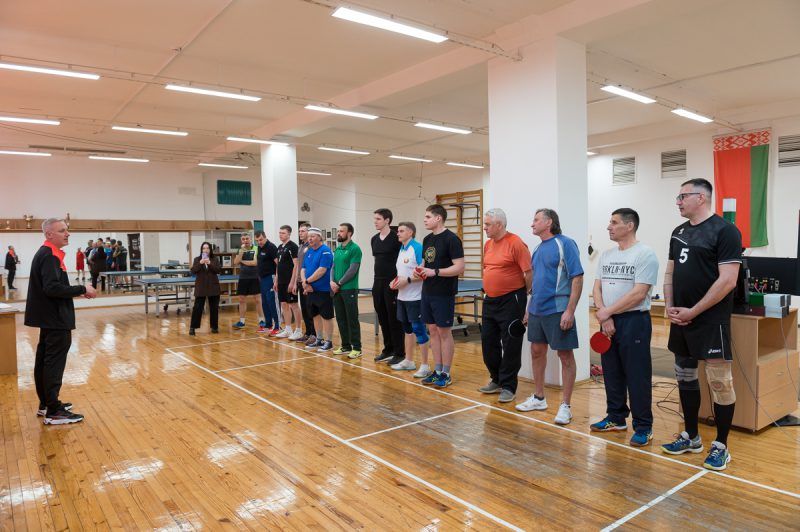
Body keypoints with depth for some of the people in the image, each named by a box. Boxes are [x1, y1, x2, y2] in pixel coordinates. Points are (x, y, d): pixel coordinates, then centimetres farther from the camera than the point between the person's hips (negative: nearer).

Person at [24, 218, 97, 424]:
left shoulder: (46, 254, 14)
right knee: (55, 363, -7)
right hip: (55, 319, -11)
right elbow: (52, 288, -27)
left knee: (44, 360, 16)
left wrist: (78, 291, 7)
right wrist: (82, 290, -20)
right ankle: (54, 412, -2)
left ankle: (46, 403, 28)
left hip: (49, 317, 11)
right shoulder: (49, 256, -18)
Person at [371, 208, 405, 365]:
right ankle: (388, 349, 23)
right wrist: (377, 280, 16)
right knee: (382, 319, 12)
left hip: (391, 284, -7)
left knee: (394, 319, -1)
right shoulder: (374, 239, 11)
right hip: (377, 283, 7)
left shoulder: (396, 238, -10)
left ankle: (399, 353, 8)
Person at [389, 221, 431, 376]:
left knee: (419, 330, -3)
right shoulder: (401, 250, 13)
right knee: (407, 328, 17)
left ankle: (425, 365, 7)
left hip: (415, 298, -9)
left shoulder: (418, 248, -14)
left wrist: (408, 280, -21)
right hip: (402, 297, 9)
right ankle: (408, 361, 28)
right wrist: (395, 281, 5)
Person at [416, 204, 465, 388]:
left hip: (444, 295, -8)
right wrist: (420, 271, 1)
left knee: (444, 332, 0)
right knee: (433, 330, 12)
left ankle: (446, 374, 11)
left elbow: (459, 267, -18)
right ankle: (437, 371, 22)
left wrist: (435, 272, -23)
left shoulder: (451, 239, -13)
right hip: (427, 293, 8)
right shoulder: (427, 239, 11)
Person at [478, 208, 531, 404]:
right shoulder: (488, 244, 10)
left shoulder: (515, 243, -15)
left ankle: (508, 387, 12)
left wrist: (525, 294, -9)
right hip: (490, 300, 8)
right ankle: (496, 380, 29)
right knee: (488, 342, 13)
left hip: (510, 301, -8)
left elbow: (529, 272, -15)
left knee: (510, 346, 1)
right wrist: (490, 289, 17)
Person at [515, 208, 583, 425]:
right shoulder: (538, 249, 12)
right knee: (537, 352, 14)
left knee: (565, 356, 2)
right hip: (537, 310, 8)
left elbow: (577, 278, -15)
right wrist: (530, 309, 18)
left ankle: (565, 406, 10)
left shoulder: (565, 244, -11)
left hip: (557, 310, -8)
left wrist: (570, 310, -20)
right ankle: (538, 398, 28)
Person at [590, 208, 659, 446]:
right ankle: (616, 418, 28)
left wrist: (607, 311, -12)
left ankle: (643, 427, 10)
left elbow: (638, 294, -17)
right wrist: (604, 317, -6)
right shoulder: (606, 255, 12)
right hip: (607, 321, 7)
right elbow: (597, 287, 9)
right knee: (611, 373, 14)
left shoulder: (645, 254, -10)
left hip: (634, 321, -7)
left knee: (637, 376, -1)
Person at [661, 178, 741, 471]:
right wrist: (670, 307, 2)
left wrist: (693, 311, -15)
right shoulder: (679, 232, 12)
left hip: (710, 321, -8)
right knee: (685, 377, 14)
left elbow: (727, 281, -17)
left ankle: (720, 446, 13)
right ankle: (691, 437, 28)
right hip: (680, 320, 8)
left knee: (719, 383, -1)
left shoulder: (724, 231, -10)